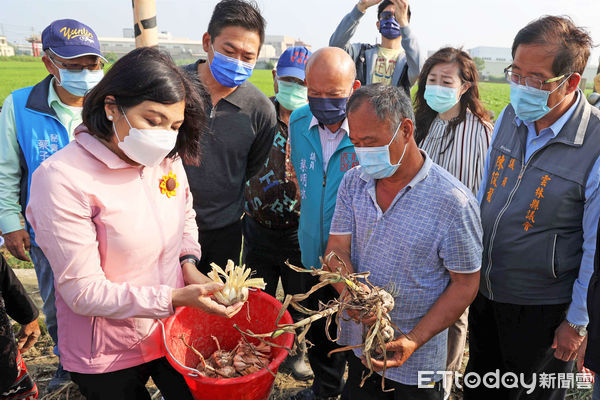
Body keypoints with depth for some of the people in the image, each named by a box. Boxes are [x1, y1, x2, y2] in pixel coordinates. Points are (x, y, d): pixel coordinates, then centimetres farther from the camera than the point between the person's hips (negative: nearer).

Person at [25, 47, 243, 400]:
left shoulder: (168, 159, -5)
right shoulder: (63, 179, -24)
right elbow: (84, 293, -22)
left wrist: (189, 262, -6)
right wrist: (175, 298, -30)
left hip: (175, 330, 5)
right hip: (108, 359, -5)